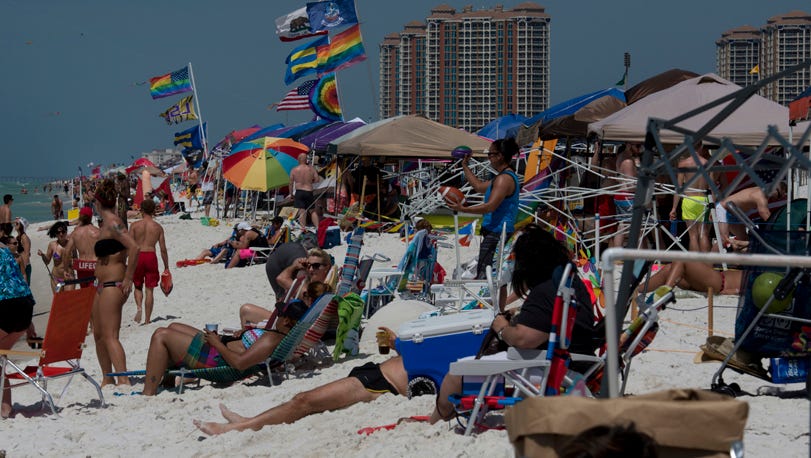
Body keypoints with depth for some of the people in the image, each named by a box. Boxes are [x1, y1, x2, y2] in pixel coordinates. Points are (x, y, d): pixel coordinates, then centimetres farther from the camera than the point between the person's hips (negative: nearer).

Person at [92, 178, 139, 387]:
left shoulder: (113, 223, -14)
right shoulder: (106, 223, 14)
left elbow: (134, 248, -25)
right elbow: (123, 251, 24)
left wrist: (128, 280, -22)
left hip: (113, 286, -10)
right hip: (103, 286, 10)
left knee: (110, 336, -15)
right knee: (98, 335, 17)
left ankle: (123, 380, -21)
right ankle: (107, 379, 26)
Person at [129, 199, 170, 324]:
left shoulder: (135, 225, 1)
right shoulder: (158, 227, 3)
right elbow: (163, 249, 2)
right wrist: (166, 267, 10)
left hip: (137, 256, 0)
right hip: (151, 256, 0)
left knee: (138, 287, 18)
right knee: (149, 289, 6)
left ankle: (138, 307, -9)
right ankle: (147, 320, 6)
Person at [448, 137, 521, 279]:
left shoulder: (505, 179, -16)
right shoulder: (505, 176, 19)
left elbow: (490, 206, -24)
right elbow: (479, 186, 30)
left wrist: (463, 209, -26)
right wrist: (465, 166, 34)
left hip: (497, 234, -11)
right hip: (495, 232, 11)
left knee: (483, 276, -14)